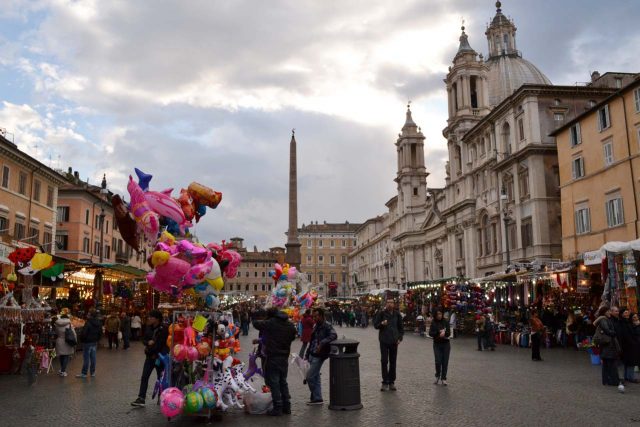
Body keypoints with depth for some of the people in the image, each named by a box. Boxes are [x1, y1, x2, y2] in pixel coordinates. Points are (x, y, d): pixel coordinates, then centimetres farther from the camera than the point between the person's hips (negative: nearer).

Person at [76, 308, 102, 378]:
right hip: (95, 342, 7)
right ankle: (93, 372, 18)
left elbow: (84, 333, -19)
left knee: (86, 358, 0)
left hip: (87, 342, -7)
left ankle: (84, 373, 6)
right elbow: (100, 333, 12)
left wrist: (81, 338, -1)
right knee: (93, 357, 12)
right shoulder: (99, 323, 4)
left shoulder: (88, 323, -20)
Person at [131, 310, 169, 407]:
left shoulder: (163, 329, -15)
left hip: (160, 356, -6)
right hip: (150, 355, 6)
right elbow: (144, 339, 7)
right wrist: (148, 342, -16)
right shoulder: (149, 327, 4)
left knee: (161, 378, 6)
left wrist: (150, 349, -10)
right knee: (144, 377, 1)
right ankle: (141, 398, 3)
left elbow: (161, 344, -17)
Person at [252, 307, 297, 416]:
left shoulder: (270, 323, -11)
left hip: (273, 357, -6)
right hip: (284, 357, 6)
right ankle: (287, 406, 19)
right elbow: (292, 337, 17)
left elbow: (255, 323, -3)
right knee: (283, 381, 17)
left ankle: (277, 408, 0)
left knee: (274, 382, 1)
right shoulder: (290, 325, 6)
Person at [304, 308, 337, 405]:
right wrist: (307, 354, 17)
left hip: (319, 356, -8)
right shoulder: (316, 326, 13)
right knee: (316, 377, 12)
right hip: (312, 355, 8)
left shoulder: (327, 326, -13)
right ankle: (317, 398, 20)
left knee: (310, 376, -8)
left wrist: (322, 344, -35)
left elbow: (333, 335, -31)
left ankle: (316, 398, 5)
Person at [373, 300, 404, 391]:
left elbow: (400, 327, 12)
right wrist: (382, 324, -21)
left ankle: (391, 382, 16)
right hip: (384, 341, -2)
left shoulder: (397, 314, 4)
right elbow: (375, 325, 0)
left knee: (393, 362, 7)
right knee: (384, 361, -2)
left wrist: (400, 338, 1)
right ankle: (385, 382, 7)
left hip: (394, 341, 2)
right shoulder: (381, 313, -3)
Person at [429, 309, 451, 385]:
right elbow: (430, 333, -8)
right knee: (438, 361, -7)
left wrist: (444, 333, -27)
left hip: (446, 344, 0)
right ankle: (437, 376, 18)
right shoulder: (433, 323, -2)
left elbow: (449, 333, -7)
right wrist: (439, 332, -20)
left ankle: (443, 378, 14)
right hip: (437, 344, 0)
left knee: (445, 362, 0)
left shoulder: (446, 322, -3)